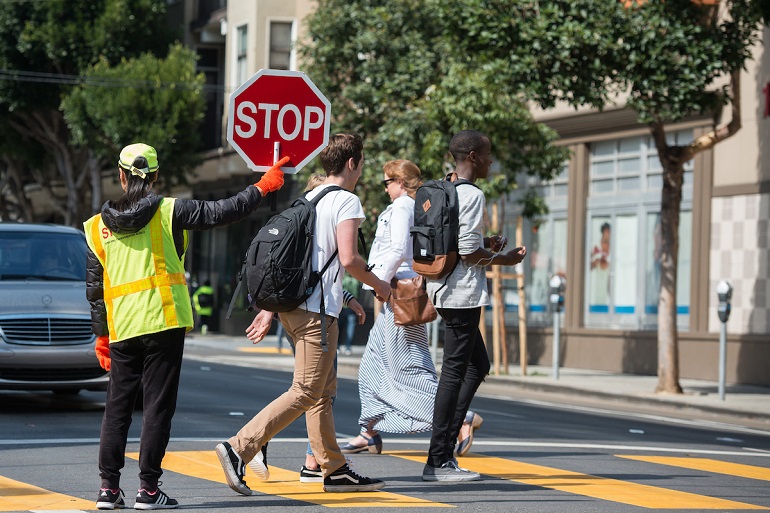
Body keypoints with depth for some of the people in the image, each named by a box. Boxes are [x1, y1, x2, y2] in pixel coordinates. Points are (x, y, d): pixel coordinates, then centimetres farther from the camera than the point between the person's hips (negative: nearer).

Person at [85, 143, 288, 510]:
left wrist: (101, 335, 18)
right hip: (164, 323, -3)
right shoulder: (168, 211, -4)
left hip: (122, 330, 3)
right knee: (158, 405, 0)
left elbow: (94, 287, 10)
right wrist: (262, 187, 8)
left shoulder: (98, 226, 6)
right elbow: (222, 212, -5)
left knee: (117, 407, 11)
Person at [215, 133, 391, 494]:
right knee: (306, 393, -9)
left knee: (324, 392, 13)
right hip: (317, 309, -9)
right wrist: (378, 285, 1)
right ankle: (239, 448, -16)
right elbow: (348, 259, -16)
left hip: (291, 303, 9)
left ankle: (334, 470, 16)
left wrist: (270, 308, 21)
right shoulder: (346, 201, -7)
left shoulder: (307, 200, 19)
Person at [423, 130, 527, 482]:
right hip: (463, 294, -10)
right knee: (454, 372, -6)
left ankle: (446, 442, 12)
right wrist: (503, 259, -5)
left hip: (442, 289, 10)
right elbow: (467, 253, -20)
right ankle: (438, 462, -4)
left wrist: (485, 246, 17)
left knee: (478, 366, 17)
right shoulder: (472, 196, -14)